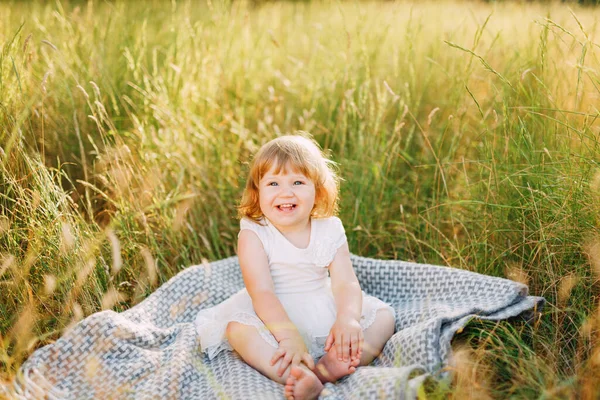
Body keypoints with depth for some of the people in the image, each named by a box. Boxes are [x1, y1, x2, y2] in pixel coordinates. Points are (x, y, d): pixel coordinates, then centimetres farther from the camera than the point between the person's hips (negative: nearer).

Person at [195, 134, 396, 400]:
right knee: (238, 328, -31)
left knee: (383, 315, -10)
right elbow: (262, 291, -24)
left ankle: (332, 366, -36)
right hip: (274, 318, -3)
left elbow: (345, 283, -13)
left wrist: (348, 319, -35)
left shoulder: (329, 230, -4)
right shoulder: (253, 235, -14)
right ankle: (298, 378, -52)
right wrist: (289, 335, -38)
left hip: (324, 314, 4)